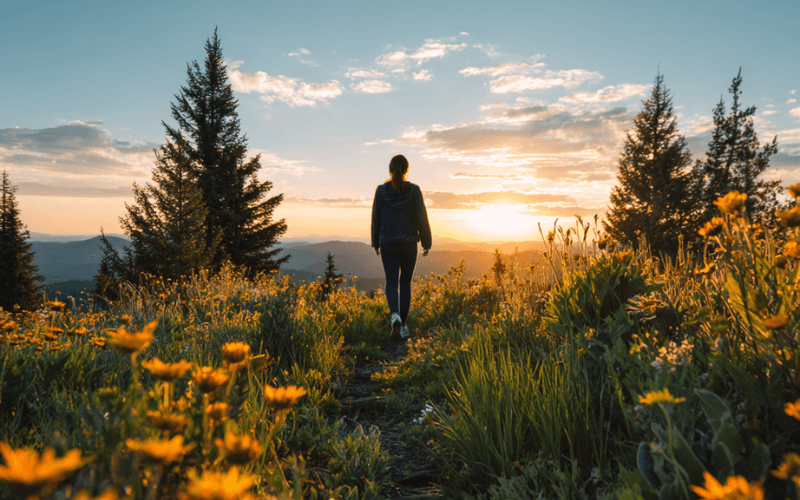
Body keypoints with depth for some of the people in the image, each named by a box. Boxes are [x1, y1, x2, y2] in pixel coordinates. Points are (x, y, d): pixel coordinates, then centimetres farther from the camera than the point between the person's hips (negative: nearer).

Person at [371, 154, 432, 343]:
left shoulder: (381, 190, -2)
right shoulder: (414, 190, -6)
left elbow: (376, 219, 4)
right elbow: (422, 218, -3)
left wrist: (375, 242, 14)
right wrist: (426, 242, 7)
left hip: (388, 244, 0)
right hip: (409, 243, 0)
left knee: (391, 282, 4)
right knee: (405, 283, 13)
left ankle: (395, 315, -23)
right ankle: (403, 324, 17)